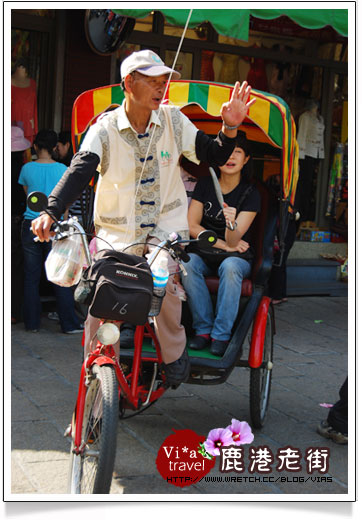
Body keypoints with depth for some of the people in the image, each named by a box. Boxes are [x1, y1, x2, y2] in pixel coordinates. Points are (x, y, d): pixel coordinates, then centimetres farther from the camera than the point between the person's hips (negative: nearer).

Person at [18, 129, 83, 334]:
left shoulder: (27, 168, 2)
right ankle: (69, 324, 5)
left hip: (30, 225, 2)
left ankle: (32, 323, 14)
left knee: (31, 277, 8)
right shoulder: (62, 169, -3)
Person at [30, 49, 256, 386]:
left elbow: (214, 157, 4)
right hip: (116, 231, 0)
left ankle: (174, 353, 0)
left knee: (162, 283, -27)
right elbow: (80, 170, -21)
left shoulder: (173, 120, 0)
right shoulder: (105, 128, -7)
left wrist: (230, 128, -17)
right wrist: (51, 212, -37)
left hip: (165, 223, 0)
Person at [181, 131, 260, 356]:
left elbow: (233, 241, -15)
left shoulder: (251, 193, -6)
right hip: (205, 252, 2)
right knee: (187, 263, -31)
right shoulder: (205, 185, 3)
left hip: (238, 256, -2)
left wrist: (232, 224, -38)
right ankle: (203, 328, -24)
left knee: (230, 267, -36)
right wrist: (223, 244, -10)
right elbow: (192, 226, -1)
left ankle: (221, 334, -28)